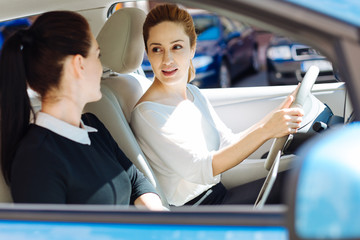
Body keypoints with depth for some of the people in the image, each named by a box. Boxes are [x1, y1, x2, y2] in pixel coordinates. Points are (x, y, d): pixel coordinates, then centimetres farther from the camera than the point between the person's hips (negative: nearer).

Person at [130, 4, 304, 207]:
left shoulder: (194, 93, 8)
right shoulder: (147, 114, -19)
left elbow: (229, 144, 9)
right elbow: (200, 170, -25)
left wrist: (276, 116, -4)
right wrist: (265, 131, -30)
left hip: (221, 194, 8)